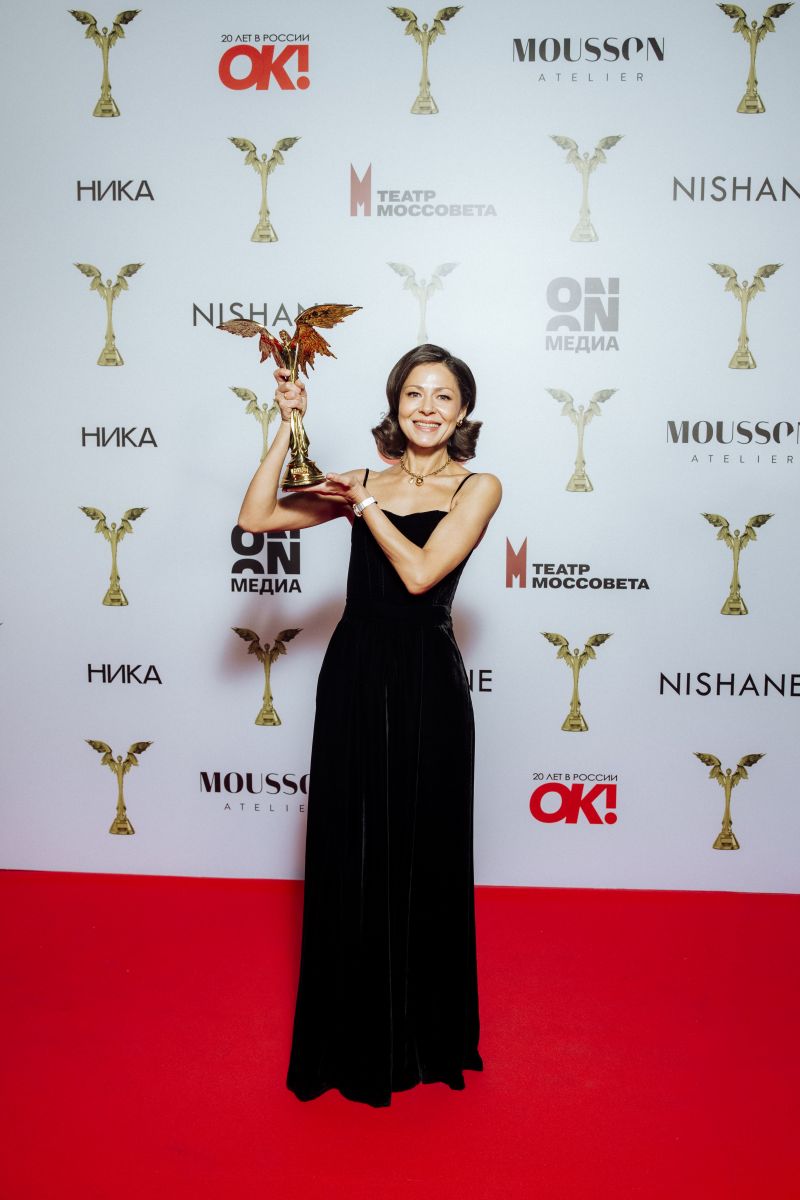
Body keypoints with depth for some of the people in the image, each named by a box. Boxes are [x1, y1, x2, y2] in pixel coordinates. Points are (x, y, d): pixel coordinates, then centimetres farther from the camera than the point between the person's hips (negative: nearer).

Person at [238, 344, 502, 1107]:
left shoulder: (476, 489, -1)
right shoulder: (363, 483, 8)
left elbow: (420, 572, -15)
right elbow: (256, 518, 0)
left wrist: (365, 504, -8)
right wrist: (288, 429, -4)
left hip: (424, 687, -3)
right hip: (353, 679, 3)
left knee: (419, 859, 9)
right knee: (347, 857, 10)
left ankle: (424, 1037, 31)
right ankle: (354, 1038, 31)